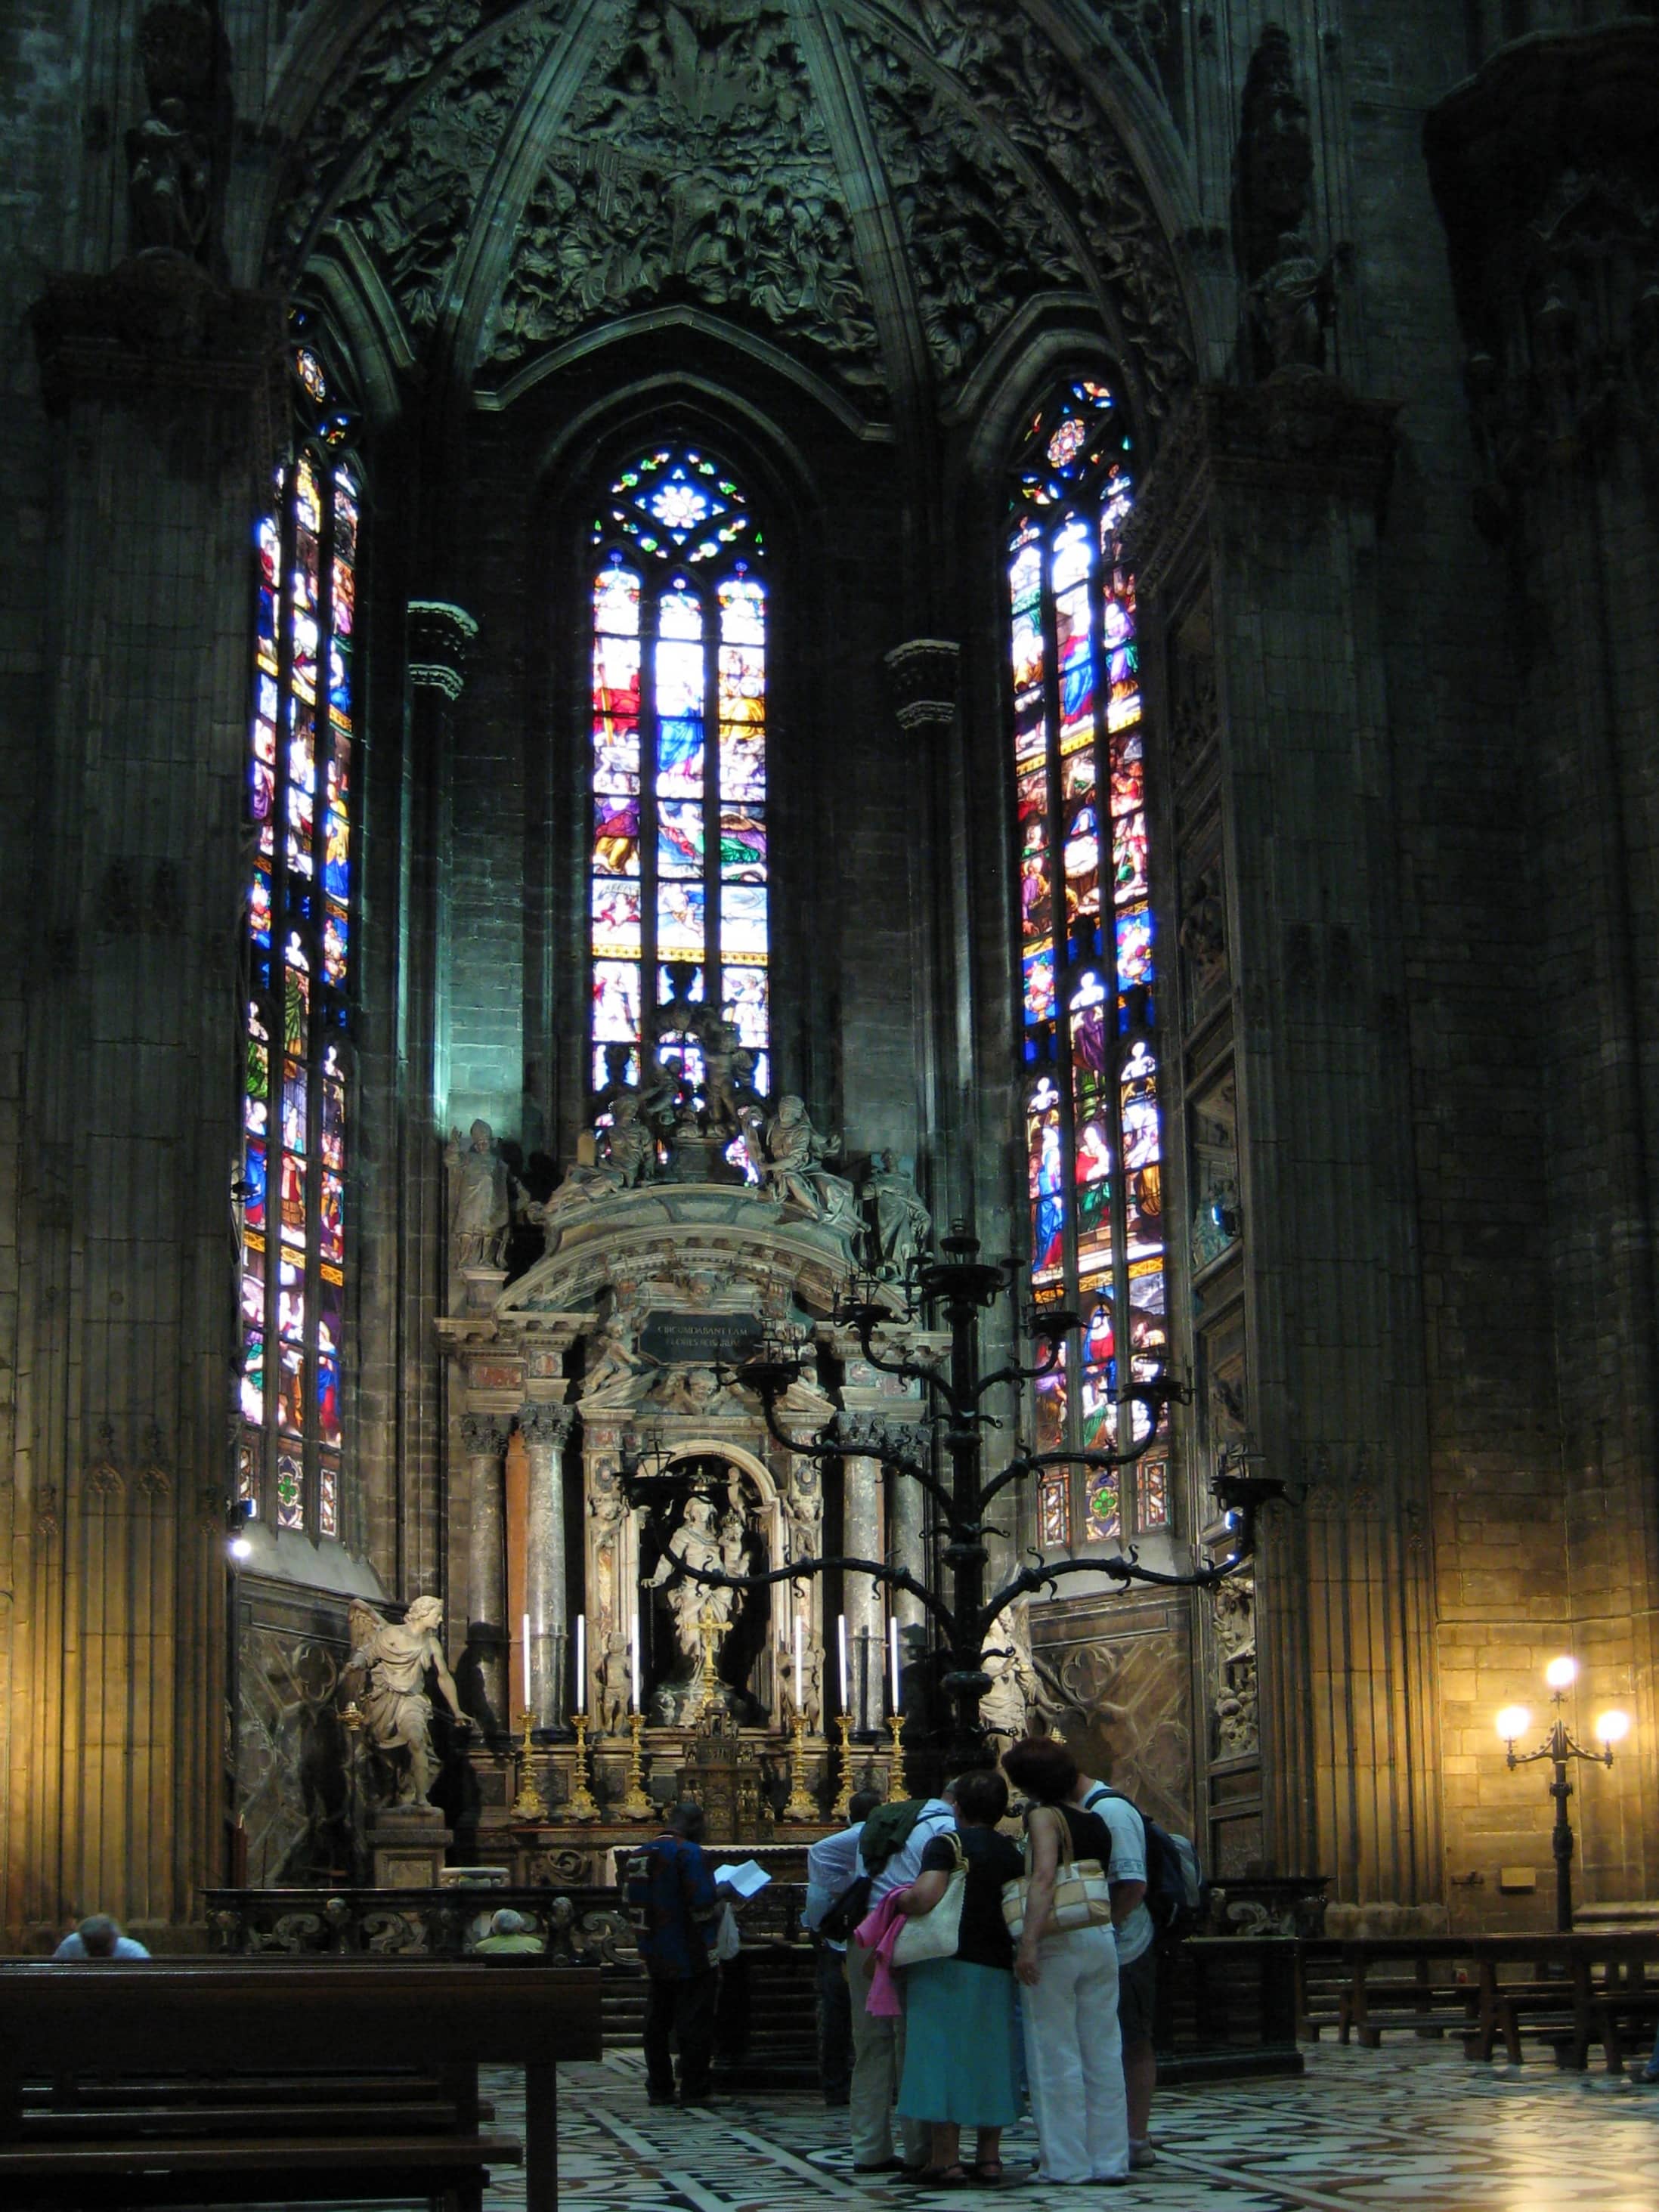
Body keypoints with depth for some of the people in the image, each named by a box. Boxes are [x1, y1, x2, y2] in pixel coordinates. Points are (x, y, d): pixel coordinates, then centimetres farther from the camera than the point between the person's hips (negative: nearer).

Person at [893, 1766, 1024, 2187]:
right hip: (999, 1968, 6)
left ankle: (946, 2158, -4)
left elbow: (925, 1898, -22)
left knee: (942, 2054, -2)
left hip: (948, 1964, -6)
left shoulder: (946, 1845, -8)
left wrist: (897, 1899, -3)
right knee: (991, 2057, 12)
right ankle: (989, 2156, 13)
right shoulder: (1014, 1852, 10)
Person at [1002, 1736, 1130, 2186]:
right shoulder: (1097, 1822, 13)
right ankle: (1109, 2159, 14)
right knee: (1103, 2054, 10)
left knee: (1055, 2056, 1)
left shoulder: (1044, 1816, -8)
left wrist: (1029, 1942, -27)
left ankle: (1065, 2162, 3)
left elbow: (1044, 1877, -22)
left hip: (1058, 1941, -6)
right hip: (1102, 1938, 6)